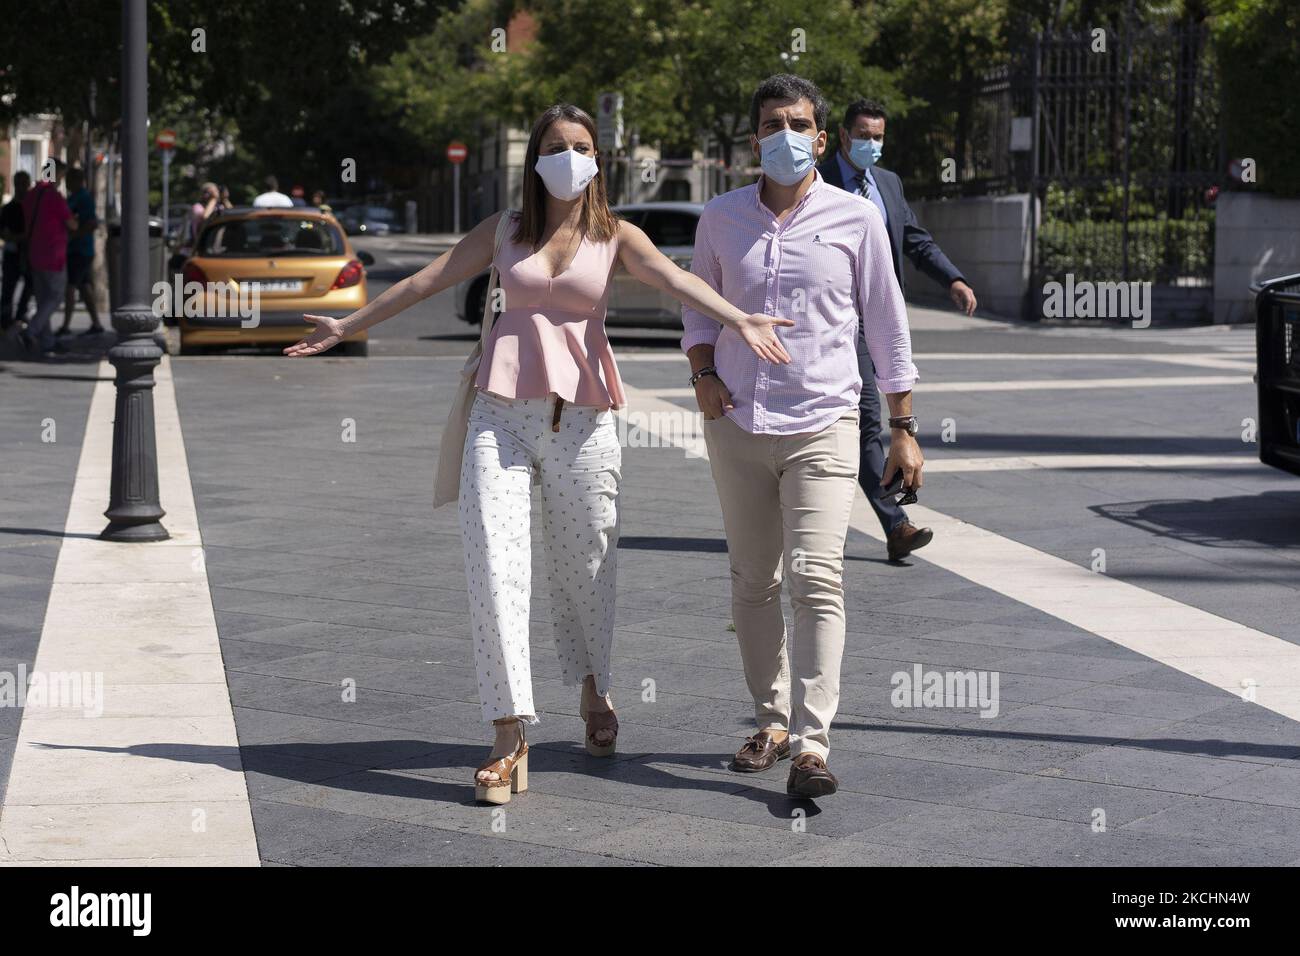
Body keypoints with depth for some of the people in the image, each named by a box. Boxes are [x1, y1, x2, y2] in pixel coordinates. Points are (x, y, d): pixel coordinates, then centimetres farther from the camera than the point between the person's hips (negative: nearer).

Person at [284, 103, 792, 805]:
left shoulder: (615, 237, 6)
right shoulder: (504, 231, 12)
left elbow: (674, 279, -12)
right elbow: (427, 280, 18)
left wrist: (738, 319, -30)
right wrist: (349, 326, 21)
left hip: (581, 417, -1)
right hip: (503, 411, 1)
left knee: (585, 563, 8)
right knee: (494, 565, -12)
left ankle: (592, 688, 38)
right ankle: (511, 737, -12)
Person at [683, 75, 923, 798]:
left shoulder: (857, 218, 1)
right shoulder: (721, 218, 7)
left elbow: (886, 323, 7)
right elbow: (698, 299, 22)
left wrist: (903, 429, 7)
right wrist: (702, 372, 2)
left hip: (823, 425, -3)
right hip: (737, 423, 3)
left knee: (816, 577, -14)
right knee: (753, 581, 8)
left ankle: (812, 742, -17)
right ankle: (772, 721, 20)